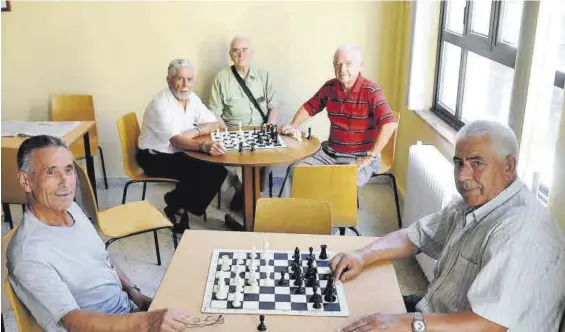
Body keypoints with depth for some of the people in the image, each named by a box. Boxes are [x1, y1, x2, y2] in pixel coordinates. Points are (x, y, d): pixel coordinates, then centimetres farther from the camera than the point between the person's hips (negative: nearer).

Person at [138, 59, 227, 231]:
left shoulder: (192, 98, 0)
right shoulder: (161, 104, -24)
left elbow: (214, 123, 3)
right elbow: (176, 140, -34)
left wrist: (195, 131, -18)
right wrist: (204, 147, -52)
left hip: (176, 153, 7)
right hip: (154, 157, -7)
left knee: (217, 171, -12)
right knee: (200, 174, -27)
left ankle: (179, 206, 1)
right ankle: (177, 208, -1)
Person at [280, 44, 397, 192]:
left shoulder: (371, 91, -15)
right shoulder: (329, 87, 3)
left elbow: (390, 124, -26)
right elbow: (309, 107, 20)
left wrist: (370, 157, -27)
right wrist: (294, 126, 2)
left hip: (359, 158, -6)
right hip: (330, 152, 6)